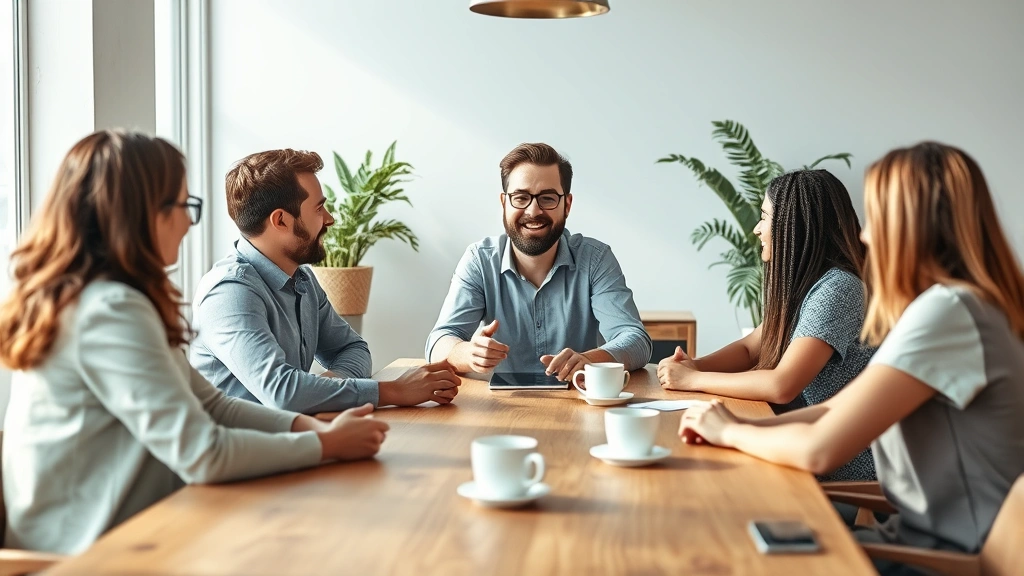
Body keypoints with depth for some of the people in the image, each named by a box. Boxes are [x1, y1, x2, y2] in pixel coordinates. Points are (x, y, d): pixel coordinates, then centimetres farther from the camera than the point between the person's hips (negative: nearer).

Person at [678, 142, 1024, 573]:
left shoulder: (946, 312, -23)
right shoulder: (943, 304, 8)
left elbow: (820, 449, -24)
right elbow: (838, 409, 9)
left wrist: (731, 433, -7)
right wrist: (738, 425, -4)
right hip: (927, 534, 8)